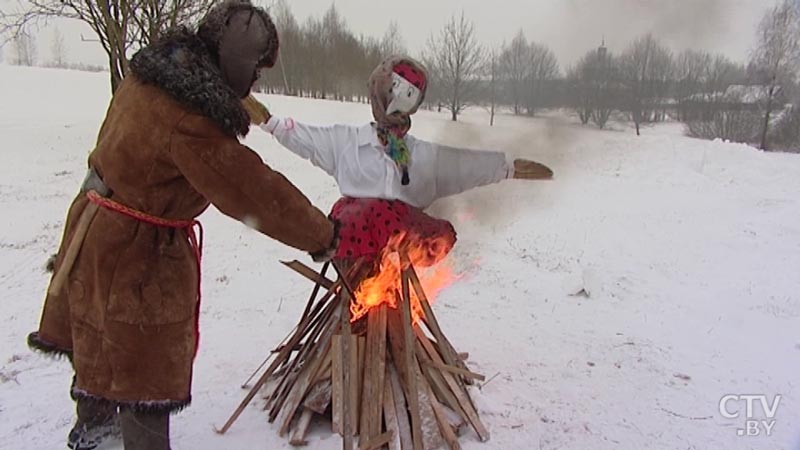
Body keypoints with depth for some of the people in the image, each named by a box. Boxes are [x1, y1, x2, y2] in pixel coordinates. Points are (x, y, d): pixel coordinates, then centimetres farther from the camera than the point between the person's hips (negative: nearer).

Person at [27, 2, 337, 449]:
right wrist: (322, 235, -18)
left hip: (99, 227, 10)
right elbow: (255, 191, -27)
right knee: (145, 366, 5)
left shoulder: (153, 70, -3)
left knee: (101, 342, 28)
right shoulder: (190, 124, -30)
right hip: (137, 251, -10)